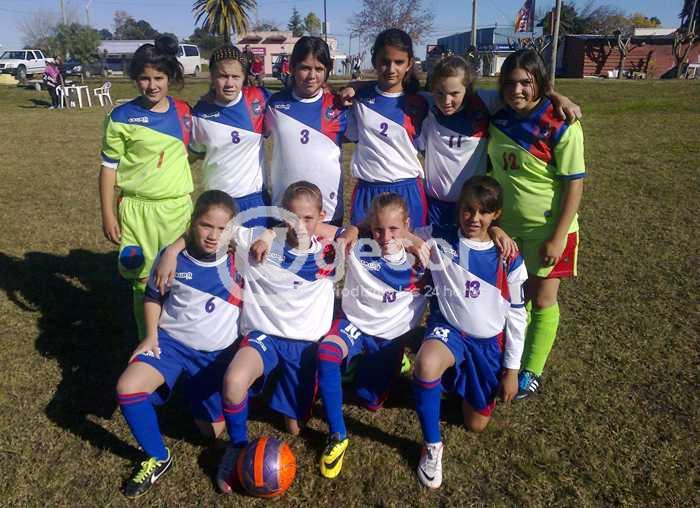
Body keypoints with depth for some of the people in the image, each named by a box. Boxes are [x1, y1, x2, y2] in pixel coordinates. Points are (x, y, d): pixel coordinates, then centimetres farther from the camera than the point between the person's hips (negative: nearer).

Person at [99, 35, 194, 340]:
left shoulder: (184, 112, 4)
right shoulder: (122, 117, -6)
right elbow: (109, 167, -2)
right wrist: (107, 215, -5)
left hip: (179, 208, 3)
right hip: (138, 210, -3)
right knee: (145, 281, 5)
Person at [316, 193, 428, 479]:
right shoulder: (358, 249, -17)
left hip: (391, 336, 1)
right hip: (355, 324, -1)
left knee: (371, 404, 6)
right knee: (326, 352, -34)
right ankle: (337, 436, -17)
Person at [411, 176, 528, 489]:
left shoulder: (508, 260, -9)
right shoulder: (439, 240, -11)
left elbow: (516, 316, -1)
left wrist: (512, 369, 0)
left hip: (489, 344, 2)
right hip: (448, 330, -1)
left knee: (476, 424, 10)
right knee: (426, 364, -39)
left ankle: (466, 384, 45)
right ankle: (432, 445, -13)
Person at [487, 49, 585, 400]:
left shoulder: (561, 127, -18)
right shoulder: (498, 119, -3)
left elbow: (574, 185, -16)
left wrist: (557, 237, -18)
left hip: (546, 230, -4)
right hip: (506, 226, 5)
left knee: (542, 301, 9)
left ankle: (532, 373, 25)